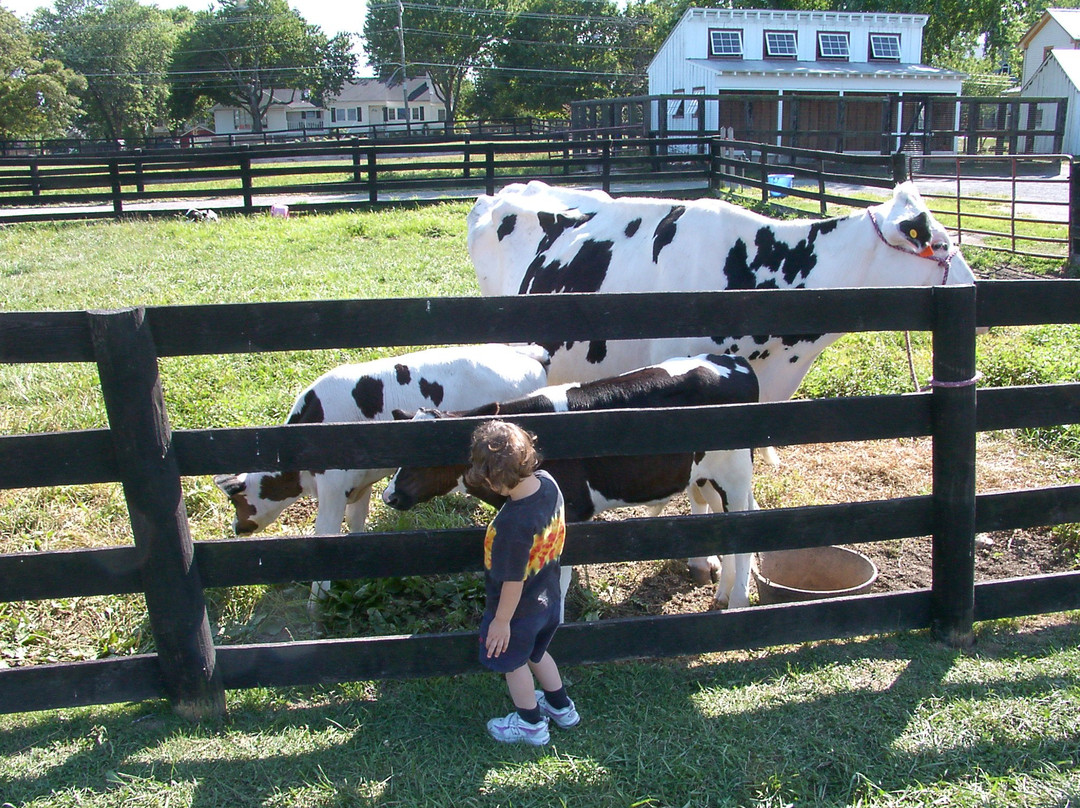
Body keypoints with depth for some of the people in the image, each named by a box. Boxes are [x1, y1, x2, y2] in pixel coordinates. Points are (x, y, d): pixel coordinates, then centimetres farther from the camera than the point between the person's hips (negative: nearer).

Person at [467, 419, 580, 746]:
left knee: (514, 663, 21)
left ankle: (531, 724, 41)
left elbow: (513, 581, -27)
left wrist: (501, 621, -14)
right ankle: (561, 707, 50)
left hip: (519, 610, -7)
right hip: (549, 598, 7)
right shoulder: (548, 483, -17)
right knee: (536, 653, 32)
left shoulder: (512, 524, -39)